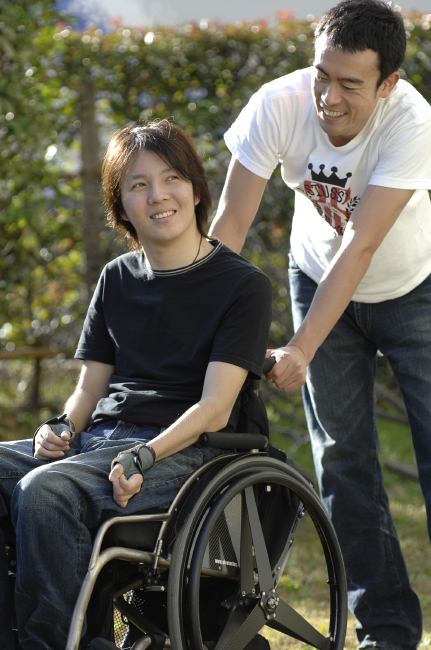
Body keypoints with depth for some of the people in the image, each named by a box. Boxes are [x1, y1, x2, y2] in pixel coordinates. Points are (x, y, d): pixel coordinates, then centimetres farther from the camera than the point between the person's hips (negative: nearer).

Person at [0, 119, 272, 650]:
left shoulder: (243, 285, 1)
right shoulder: (117, 279, 19)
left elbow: (215, 407, -8)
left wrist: (143, 456, -24)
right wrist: (61, 428, -4)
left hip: (179, 450, -6)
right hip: (97, 437, 6)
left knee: (44, 490, -34)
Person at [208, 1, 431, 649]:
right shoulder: (279, 105, -26)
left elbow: (359, 247, -37)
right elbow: (230, 224, -23)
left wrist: (300, 351, -42)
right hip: (320, 277, 3)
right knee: (343, 457, 1)